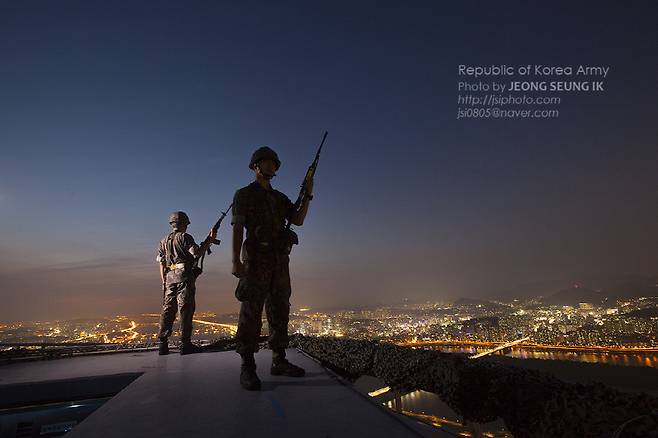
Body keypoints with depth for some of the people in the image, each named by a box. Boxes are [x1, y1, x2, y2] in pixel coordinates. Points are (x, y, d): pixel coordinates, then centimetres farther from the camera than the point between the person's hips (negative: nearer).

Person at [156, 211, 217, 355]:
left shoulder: (164, 241, 17)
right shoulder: (185, 237, -5)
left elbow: (161, 263, 16)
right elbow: (197, 253, -15)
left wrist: (164, 282, 18)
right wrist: (210, 240, -8)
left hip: (169, 278, 7)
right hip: (184, 277, -7)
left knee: (168, 310, 10)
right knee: (185, 310, -3)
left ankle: (163, 344, 12)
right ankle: (185, 344, -1)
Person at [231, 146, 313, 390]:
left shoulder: (280, 198, 21)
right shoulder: (244, 194, 5)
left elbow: (298, 220, 11)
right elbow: (238, 227, -5)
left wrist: (308, 195, 2)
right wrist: (236, 260, -16)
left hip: (280, 260, 6)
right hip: (256, 257, -6)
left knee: (280, 311, 7)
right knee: (251, 311, -8)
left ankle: (279, 361, 15)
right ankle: (247, 367, -3)